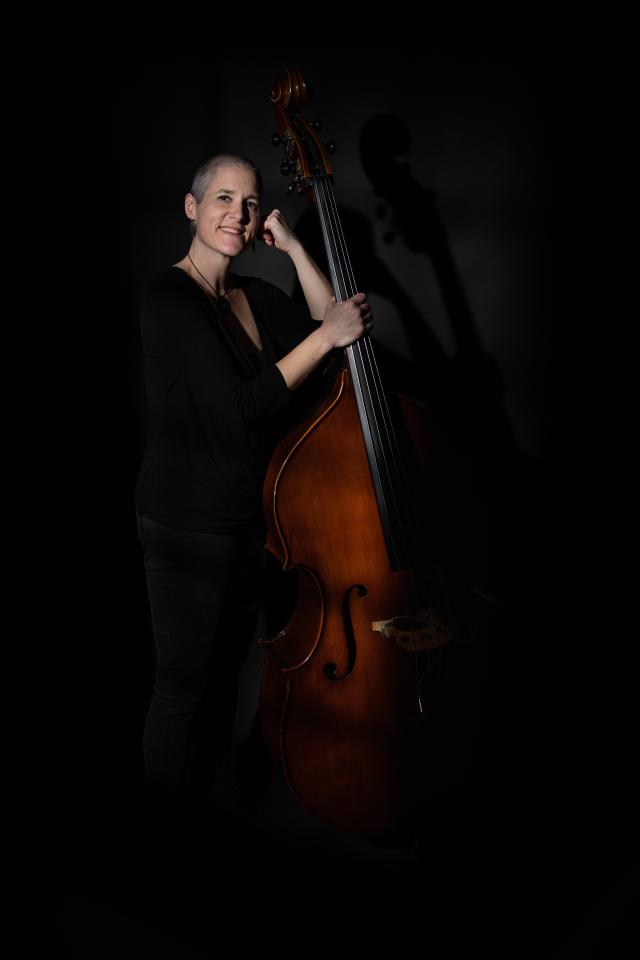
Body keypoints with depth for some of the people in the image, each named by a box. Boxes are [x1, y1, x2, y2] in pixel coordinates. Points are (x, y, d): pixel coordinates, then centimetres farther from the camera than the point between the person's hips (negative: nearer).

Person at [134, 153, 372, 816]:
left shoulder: (255, 296, 8)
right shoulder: (168, 297, -16)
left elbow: (340, 327, 0)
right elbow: (243, 405, -25)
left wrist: (293, 247, -3)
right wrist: (326, 336, -23)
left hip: (252, 518, 8)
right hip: (188, 526, -8)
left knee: (226, 676, 21)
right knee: (183, 687, 7)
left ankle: (208, 798, 42)